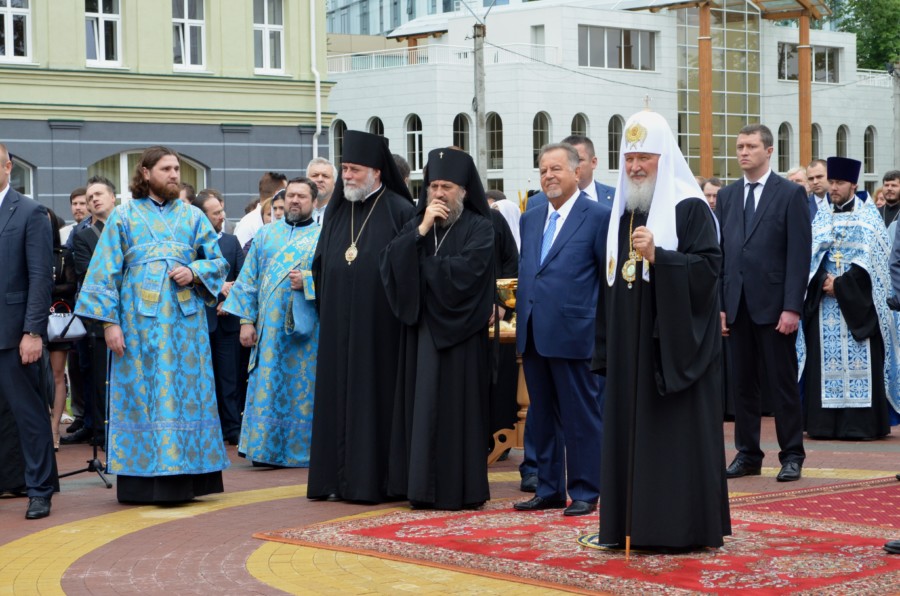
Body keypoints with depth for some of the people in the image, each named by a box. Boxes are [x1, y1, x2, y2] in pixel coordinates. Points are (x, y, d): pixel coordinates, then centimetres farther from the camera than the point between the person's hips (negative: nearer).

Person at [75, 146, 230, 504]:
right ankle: (142, 483, 1)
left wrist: (194, 273, -8)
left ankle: (182, 477, 4)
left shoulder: (193, 217, 13)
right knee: (141, 395, -2)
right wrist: (109, 321, -7)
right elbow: (105, 272, 1)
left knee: (185, 393, 0)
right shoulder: (124, 216, 6)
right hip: (140, 323, -2)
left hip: (185, 321, 2)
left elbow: (218, 262, 13)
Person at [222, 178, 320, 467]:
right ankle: (265, 449, 6)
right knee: (266, 389, 0)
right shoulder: (266, 234, 13)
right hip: (268, 327, 2)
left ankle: (301, 450, 9)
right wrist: (246, 320, 2)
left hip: (306, 328, -2)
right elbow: (248, 279, 10)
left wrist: (308, 281, -17)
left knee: (302, 389, 1)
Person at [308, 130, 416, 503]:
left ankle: (373, 479, 3)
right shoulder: (336, 210, 13)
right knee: (339, 395, 7)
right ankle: (339, 476, 13)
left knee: (375, 397, -2)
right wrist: (325, 307, 10)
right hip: (339, 324, 6)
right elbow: (321, 263, 18)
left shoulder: (399, 211, -5)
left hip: (378, 324, -6)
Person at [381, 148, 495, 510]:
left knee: (456, 407, -3)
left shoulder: (479, 228, -3)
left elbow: (463, 271, -18)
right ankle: (422, 485, 9)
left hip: (458, 332, -5)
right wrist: (422, 230, -13)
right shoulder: (415, 225, 13)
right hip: (421, 329, 5)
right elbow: (391, 261, -2)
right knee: (421, 407, 4)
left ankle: (459, 489, 2)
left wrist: (421, 266, -4)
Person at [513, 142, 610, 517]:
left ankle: (585, 492, 8)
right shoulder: (530, 219, 16)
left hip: (574, 334, -7)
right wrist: (522, 317, 13)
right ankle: (549, 489, 21)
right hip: (534, 335, 7)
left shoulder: (598, 216, -3)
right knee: (542, 416, 12)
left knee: (582, 417, 0)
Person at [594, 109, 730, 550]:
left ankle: (684, 526, 1)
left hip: (676, 343, -7)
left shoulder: (690, 208, -6)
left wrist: (658, 255, -26)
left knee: (677, 432, -5)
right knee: (630, 430, 6)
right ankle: (637, 524, 12)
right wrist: (605, 349, 14)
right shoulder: (622, 212, 15)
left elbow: (708, 267, -14)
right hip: (629, 347, 7)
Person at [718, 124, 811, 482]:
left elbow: (799, 254, -7)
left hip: (773, 304, -4)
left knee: (782, 383, 1)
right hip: (737, 305, 4)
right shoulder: (727, 196, 12)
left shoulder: (791, 194, -1)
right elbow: (719, 252, 11)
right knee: (743, 383, 7)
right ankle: (747, 455, 14)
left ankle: (792, 456, 9)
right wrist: (719, 304, 3)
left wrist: (792, 307, -14)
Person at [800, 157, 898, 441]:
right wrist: (823, 282, -10)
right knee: (825, 360, 0)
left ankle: (859, 423, -7)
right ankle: (825, 423, 2)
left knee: (857, 360, -7)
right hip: (823, 301, 4)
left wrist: (840, 285, -13)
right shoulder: (821, 219, 14)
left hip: (856, 303, -4)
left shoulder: (867, 218, 3)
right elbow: (810, 257, 8)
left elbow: (868, 261, -7)